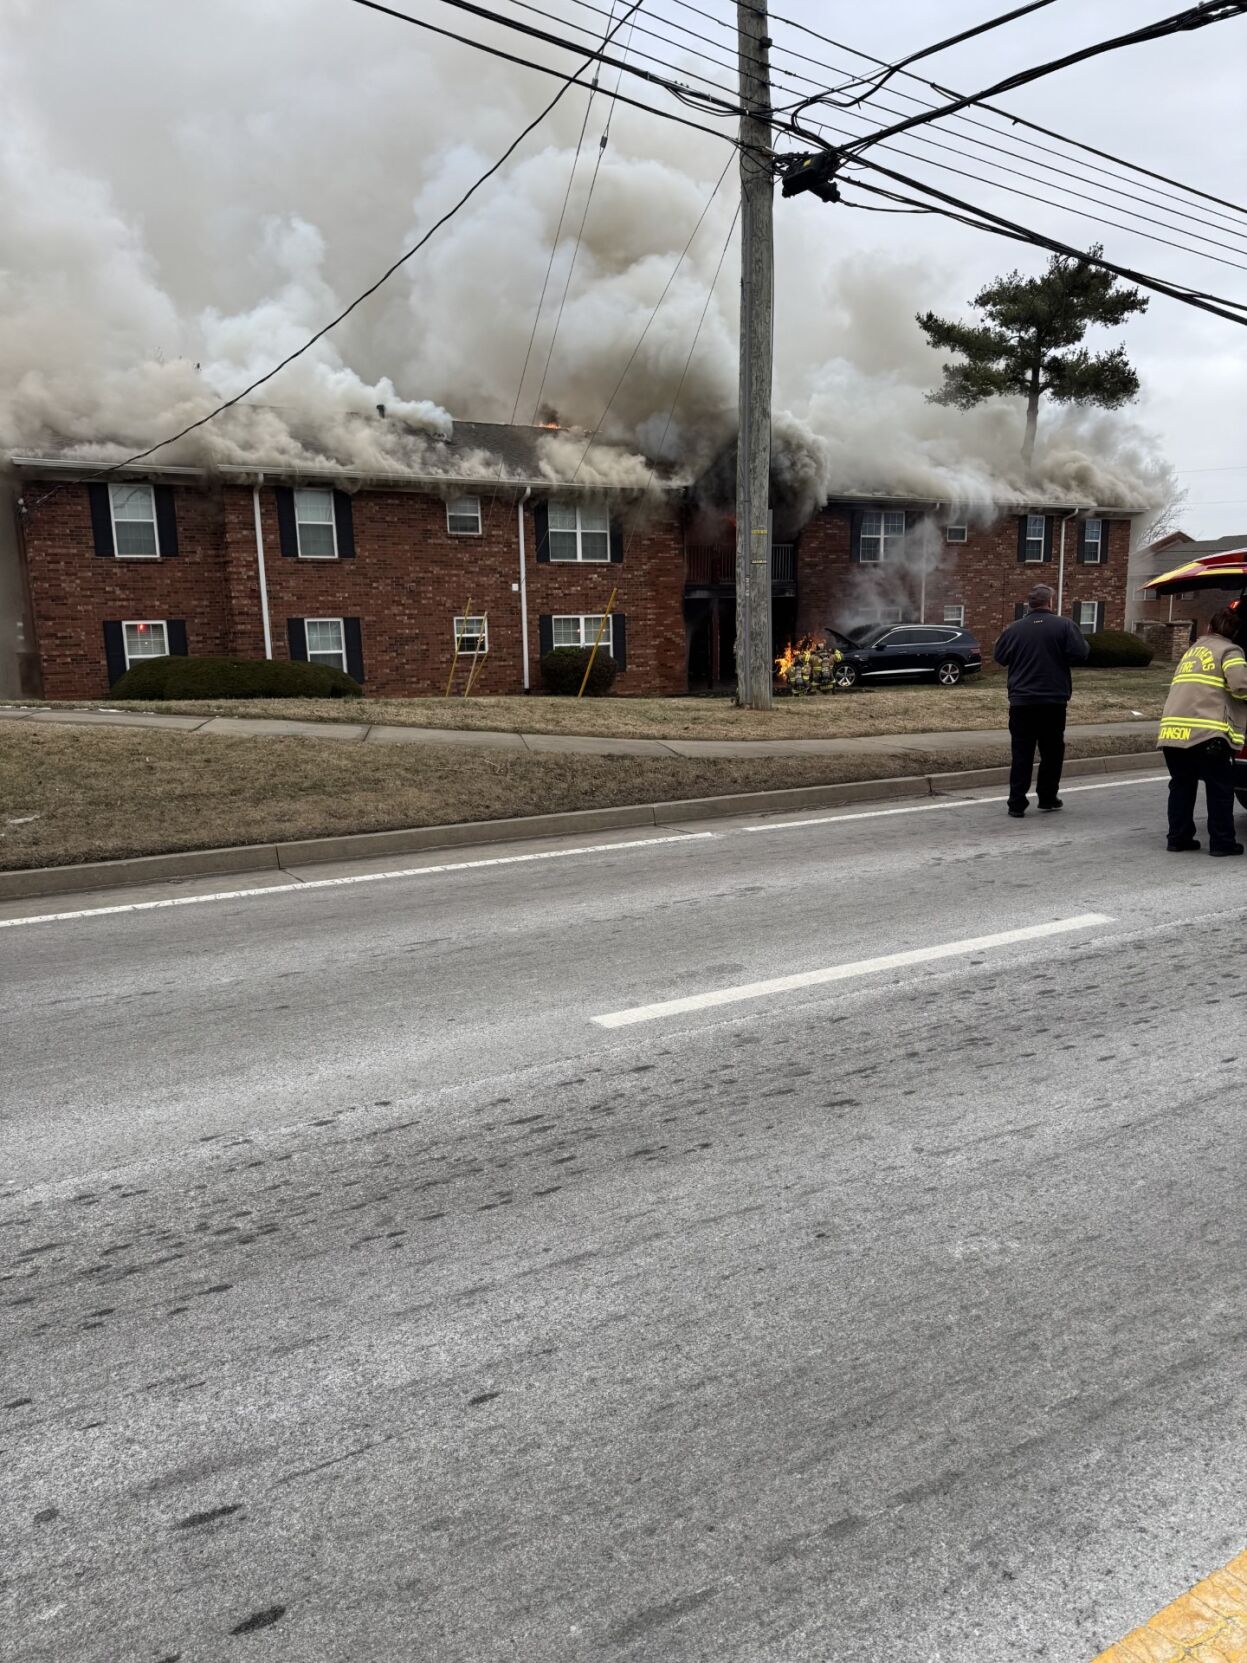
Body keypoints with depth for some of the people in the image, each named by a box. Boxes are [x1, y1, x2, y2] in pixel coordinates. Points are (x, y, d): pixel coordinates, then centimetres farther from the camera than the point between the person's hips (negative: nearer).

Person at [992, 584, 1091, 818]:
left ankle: (1017, 803, 0)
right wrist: (1083, 641, 10)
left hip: (1021, 701, 1)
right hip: (1054, 701, -1)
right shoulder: (1064, 625, -6)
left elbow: (999, 657, 9)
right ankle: (1047, 799, 18)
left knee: (1022, 753, 4)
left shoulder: (1015, 629, 0)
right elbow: (1080, 654, -11)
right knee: (1052, 752, 13)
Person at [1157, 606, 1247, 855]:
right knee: (1220, 788, 5)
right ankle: (1222, 842, 6)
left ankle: (1179, 838, 16)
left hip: (1171, 730, 6)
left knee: (1181, 786, 16)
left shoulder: (1191, 651, 26)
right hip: (1206, 732, -6)